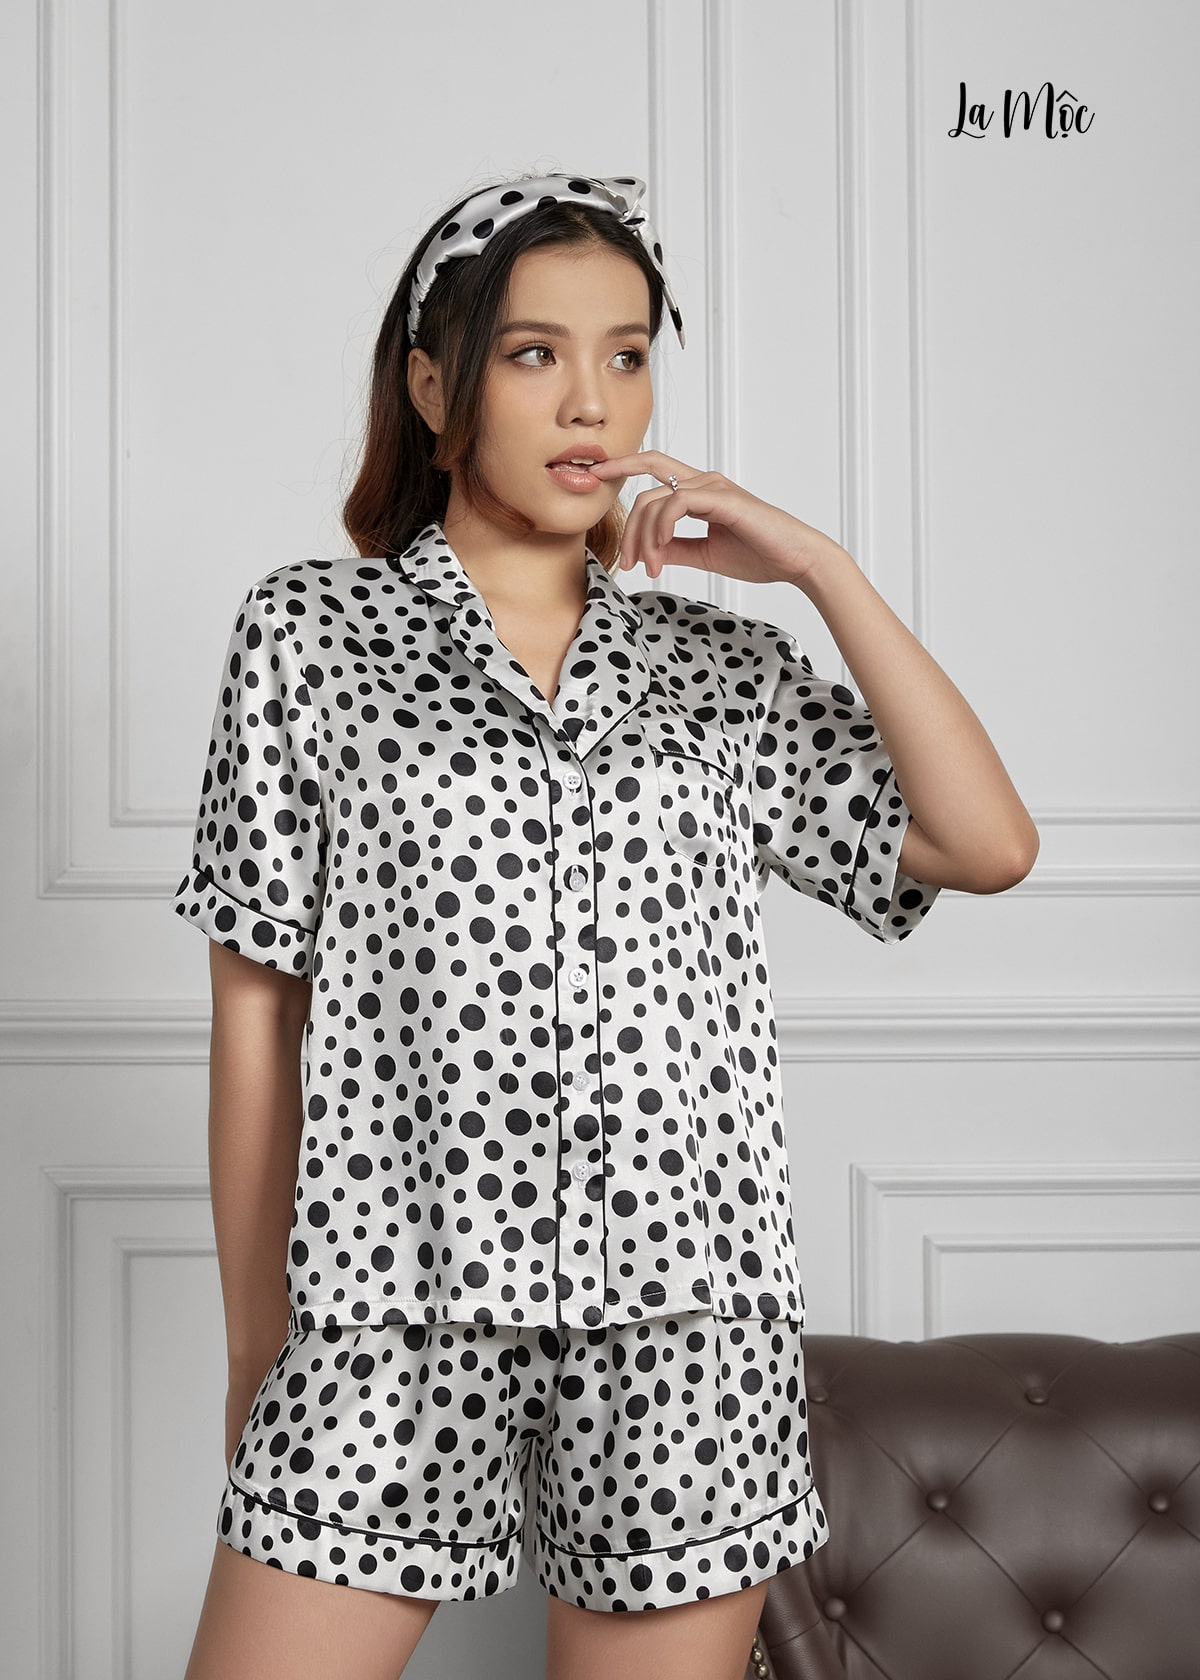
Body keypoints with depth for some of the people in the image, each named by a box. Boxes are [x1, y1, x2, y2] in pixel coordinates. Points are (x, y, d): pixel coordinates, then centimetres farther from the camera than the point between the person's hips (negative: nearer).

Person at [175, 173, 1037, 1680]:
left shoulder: (722, 668, 9)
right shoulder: (310, 632, 4)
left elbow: (989, 848, -1)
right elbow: (258, 1002, 4)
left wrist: (821, 569, -2)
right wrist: (257, 1339, 5)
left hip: (682, 1306, 2)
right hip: (399, 1305, -1)